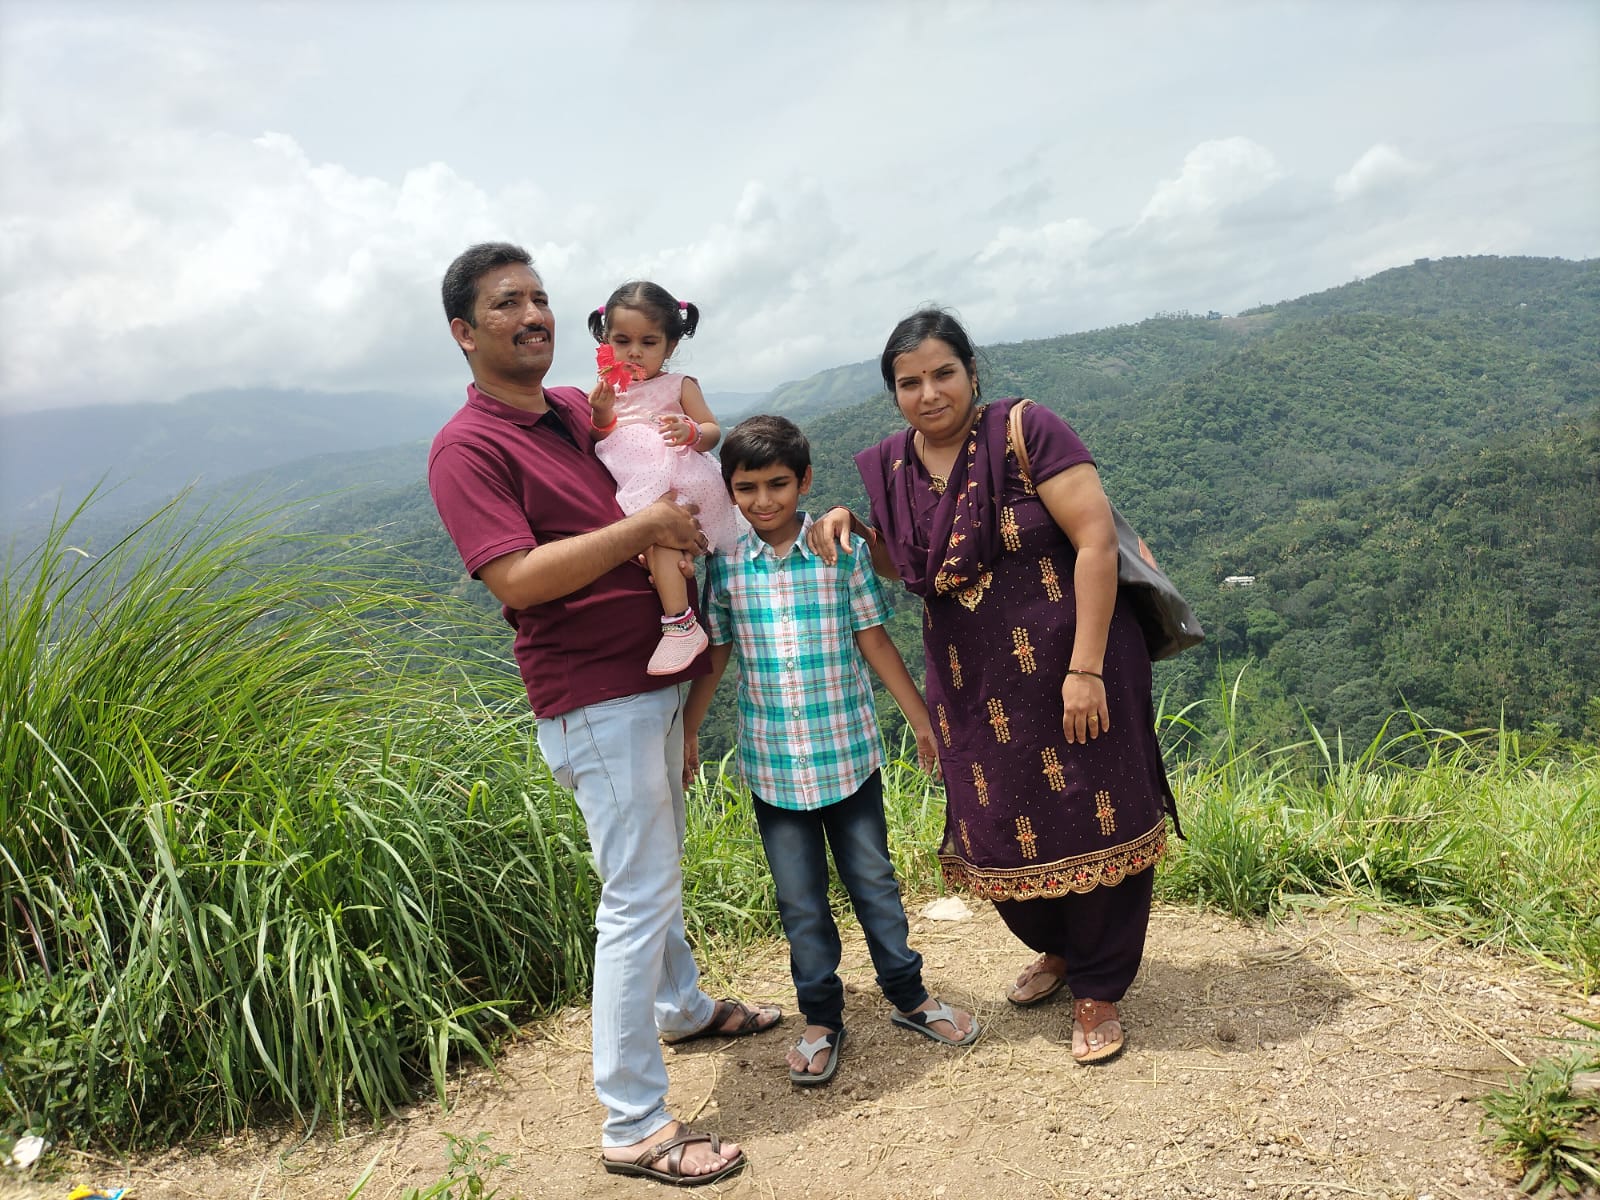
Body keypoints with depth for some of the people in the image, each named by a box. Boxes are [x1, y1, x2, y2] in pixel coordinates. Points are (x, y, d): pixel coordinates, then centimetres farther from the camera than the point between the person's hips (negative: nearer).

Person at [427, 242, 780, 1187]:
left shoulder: (583, 408, 10)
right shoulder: (467, 449, -14)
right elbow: (518, 579, -25)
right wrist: (642, 529, -21)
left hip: (657, 678, 9)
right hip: (594, 697, -8)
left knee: (661, 866, 24)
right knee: (637, 893, -5)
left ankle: (681, 1005, 47)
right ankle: (634, 1128, 8)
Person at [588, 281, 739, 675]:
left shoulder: (679, 386, 8)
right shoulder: (607, 391, 17)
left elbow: (713, 431, 4)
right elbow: (597, 445, 13)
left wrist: (691, 431, -18)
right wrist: (601, 415, -7)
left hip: (676, 481, -5)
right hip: (629, 487, 5)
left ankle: (681, 624, -31)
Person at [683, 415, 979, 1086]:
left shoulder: (842, 550, -6)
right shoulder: (723, 565, -2)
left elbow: (874, 641, 0)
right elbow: (713, 655, 6)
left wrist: (921, 719, 3)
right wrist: (686, 733, 6)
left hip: (848, 753, -1)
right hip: (772, 763, 1)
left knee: (874, 880, 13)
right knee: (800, 901, 11)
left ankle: (908, 996, 32)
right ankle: (821, 1019, 28)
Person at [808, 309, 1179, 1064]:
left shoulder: (1026, 432, -14)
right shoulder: (889, 467, 2)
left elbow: (1096, 538, -17)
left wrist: (1086, 669, -21)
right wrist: (850, 528, -4)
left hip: (1068, 669, -5)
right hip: (971, 685, 5)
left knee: (1091, 823, 5)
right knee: (1000, 832, 14)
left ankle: (1098, 989, 26)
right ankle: (1057, 947, 43)